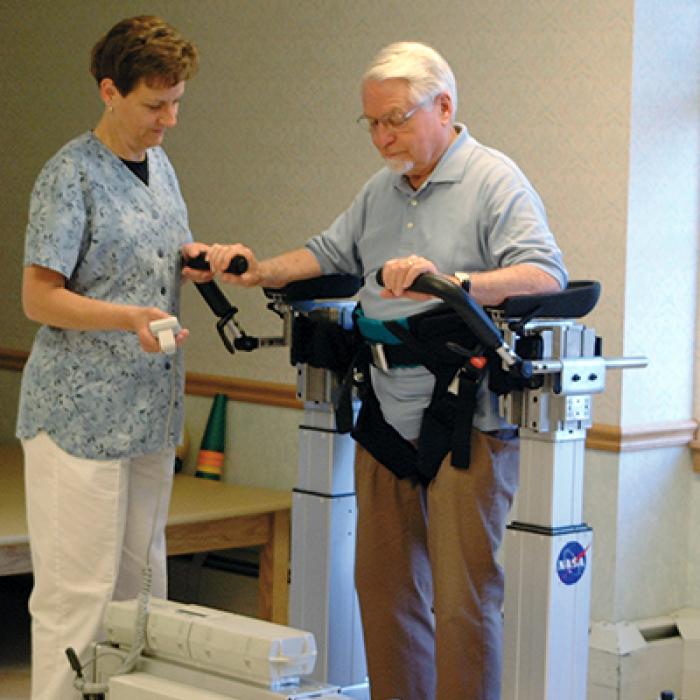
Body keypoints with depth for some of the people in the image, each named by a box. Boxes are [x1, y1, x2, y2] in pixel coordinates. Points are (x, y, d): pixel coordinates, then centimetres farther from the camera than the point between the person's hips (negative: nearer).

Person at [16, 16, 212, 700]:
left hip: (150, 412, 8)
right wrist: (130, 317, -27)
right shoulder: (71, 175, -10)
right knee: (77, 591, -7)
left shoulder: (159, 164, 14)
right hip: (79, 413, -8)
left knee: (141, 583, 12)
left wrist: (196, 259, 5)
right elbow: (40, 297, -13)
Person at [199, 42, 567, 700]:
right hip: (386, 419, 8)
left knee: (463, 598, -6)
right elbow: (329, 254, 25)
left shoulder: (496, 182, -9)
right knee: (383, 585, 12)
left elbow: (546, 275, -21)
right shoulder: (380, 190, 16)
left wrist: (450, 283, -35)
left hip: (468, 427, -7)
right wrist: (262, 271, 6)